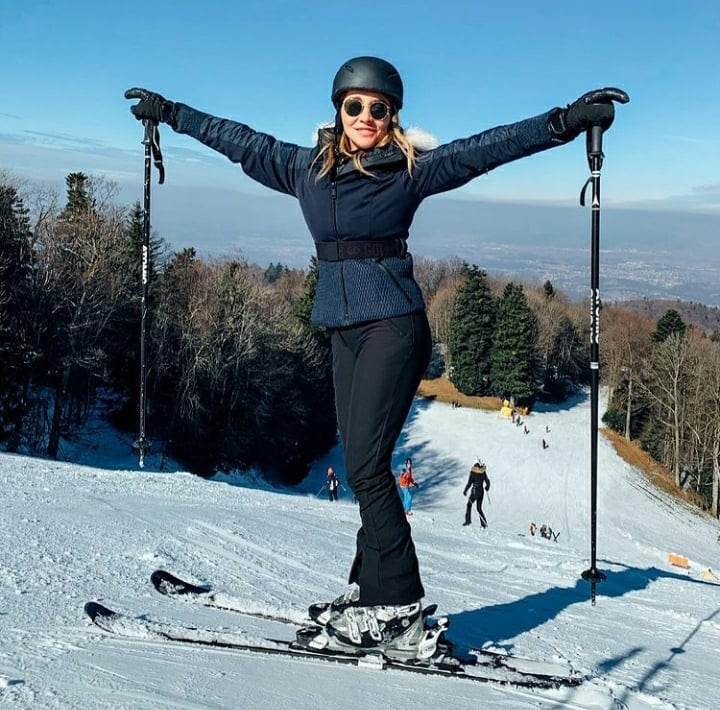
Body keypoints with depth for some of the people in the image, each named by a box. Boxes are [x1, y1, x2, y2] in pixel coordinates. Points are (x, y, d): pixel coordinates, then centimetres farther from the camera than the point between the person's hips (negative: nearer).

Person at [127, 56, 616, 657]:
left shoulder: (410, 169, -1)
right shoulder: (307, 167, 12)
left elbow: (487, 147, -8)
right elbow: (240, 140, 22)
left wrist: (564, 122, -18)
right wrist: (171, 113, 31)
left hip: (394, 326, -5)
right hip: (342, 330, 6)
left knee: (367, 466, -12)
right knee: (363, 466, 6)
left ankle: (397, 612, -7)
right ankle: (372, 591, 13)